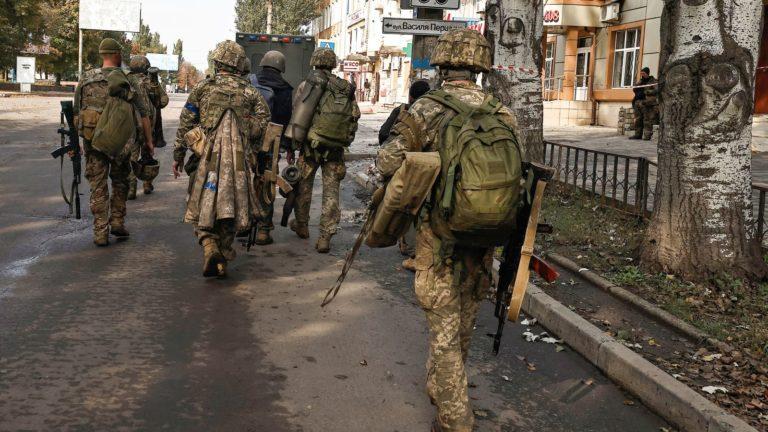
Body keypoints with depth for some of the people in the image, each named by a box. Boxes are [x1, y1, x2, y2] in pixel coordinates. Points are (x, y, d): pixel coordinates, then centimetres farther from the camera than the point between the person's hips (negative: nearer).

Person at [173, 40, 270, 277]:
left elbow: (185, 124, 4)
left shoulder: (203, 88, 4)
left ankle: (209, 246, -14)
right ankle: (222, 261, 14)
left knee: (203, 207, 10)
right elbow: (261, 125, -2)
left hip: (207, 159, -1)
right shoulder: (250, 93, 6)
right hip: (237, 161, 1)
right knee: (230, 209, 10)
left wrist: (178, 155, 12)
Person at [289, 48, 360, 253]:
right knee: (331, 192, 4)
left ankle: (302, 226, 34)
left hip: (310, 145, -1)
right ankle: (325, 237, 1)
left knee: (304, 186, 18)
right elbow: (354, 119, 4)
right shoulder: (347, 89, 3)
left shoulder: (306, 86, -5)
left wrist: (292, 146, 3)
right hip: (335, 150, 1)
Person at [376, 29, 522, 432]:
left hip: (440, 236, -4)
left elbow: (387, 164, -12)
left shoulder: (424, 110, -13)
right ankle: (440, 385, 43)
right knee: (464, 320, 22)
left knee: (444, 327, 6)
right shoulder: (503, 114, -2)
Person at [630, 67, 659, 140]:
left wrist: (645, 92, -16)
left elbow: (656, 90, -11)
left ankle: (647, 135, -8)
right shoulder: (640, 82, 22)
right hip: (638, 103, 6)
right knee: (638, 120, 5)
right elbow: (634, 89, 15)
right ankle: (638, 134, 10)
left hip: (648, 104, -6)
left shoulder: (653, 81, 1)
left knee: (647, 121, -9)